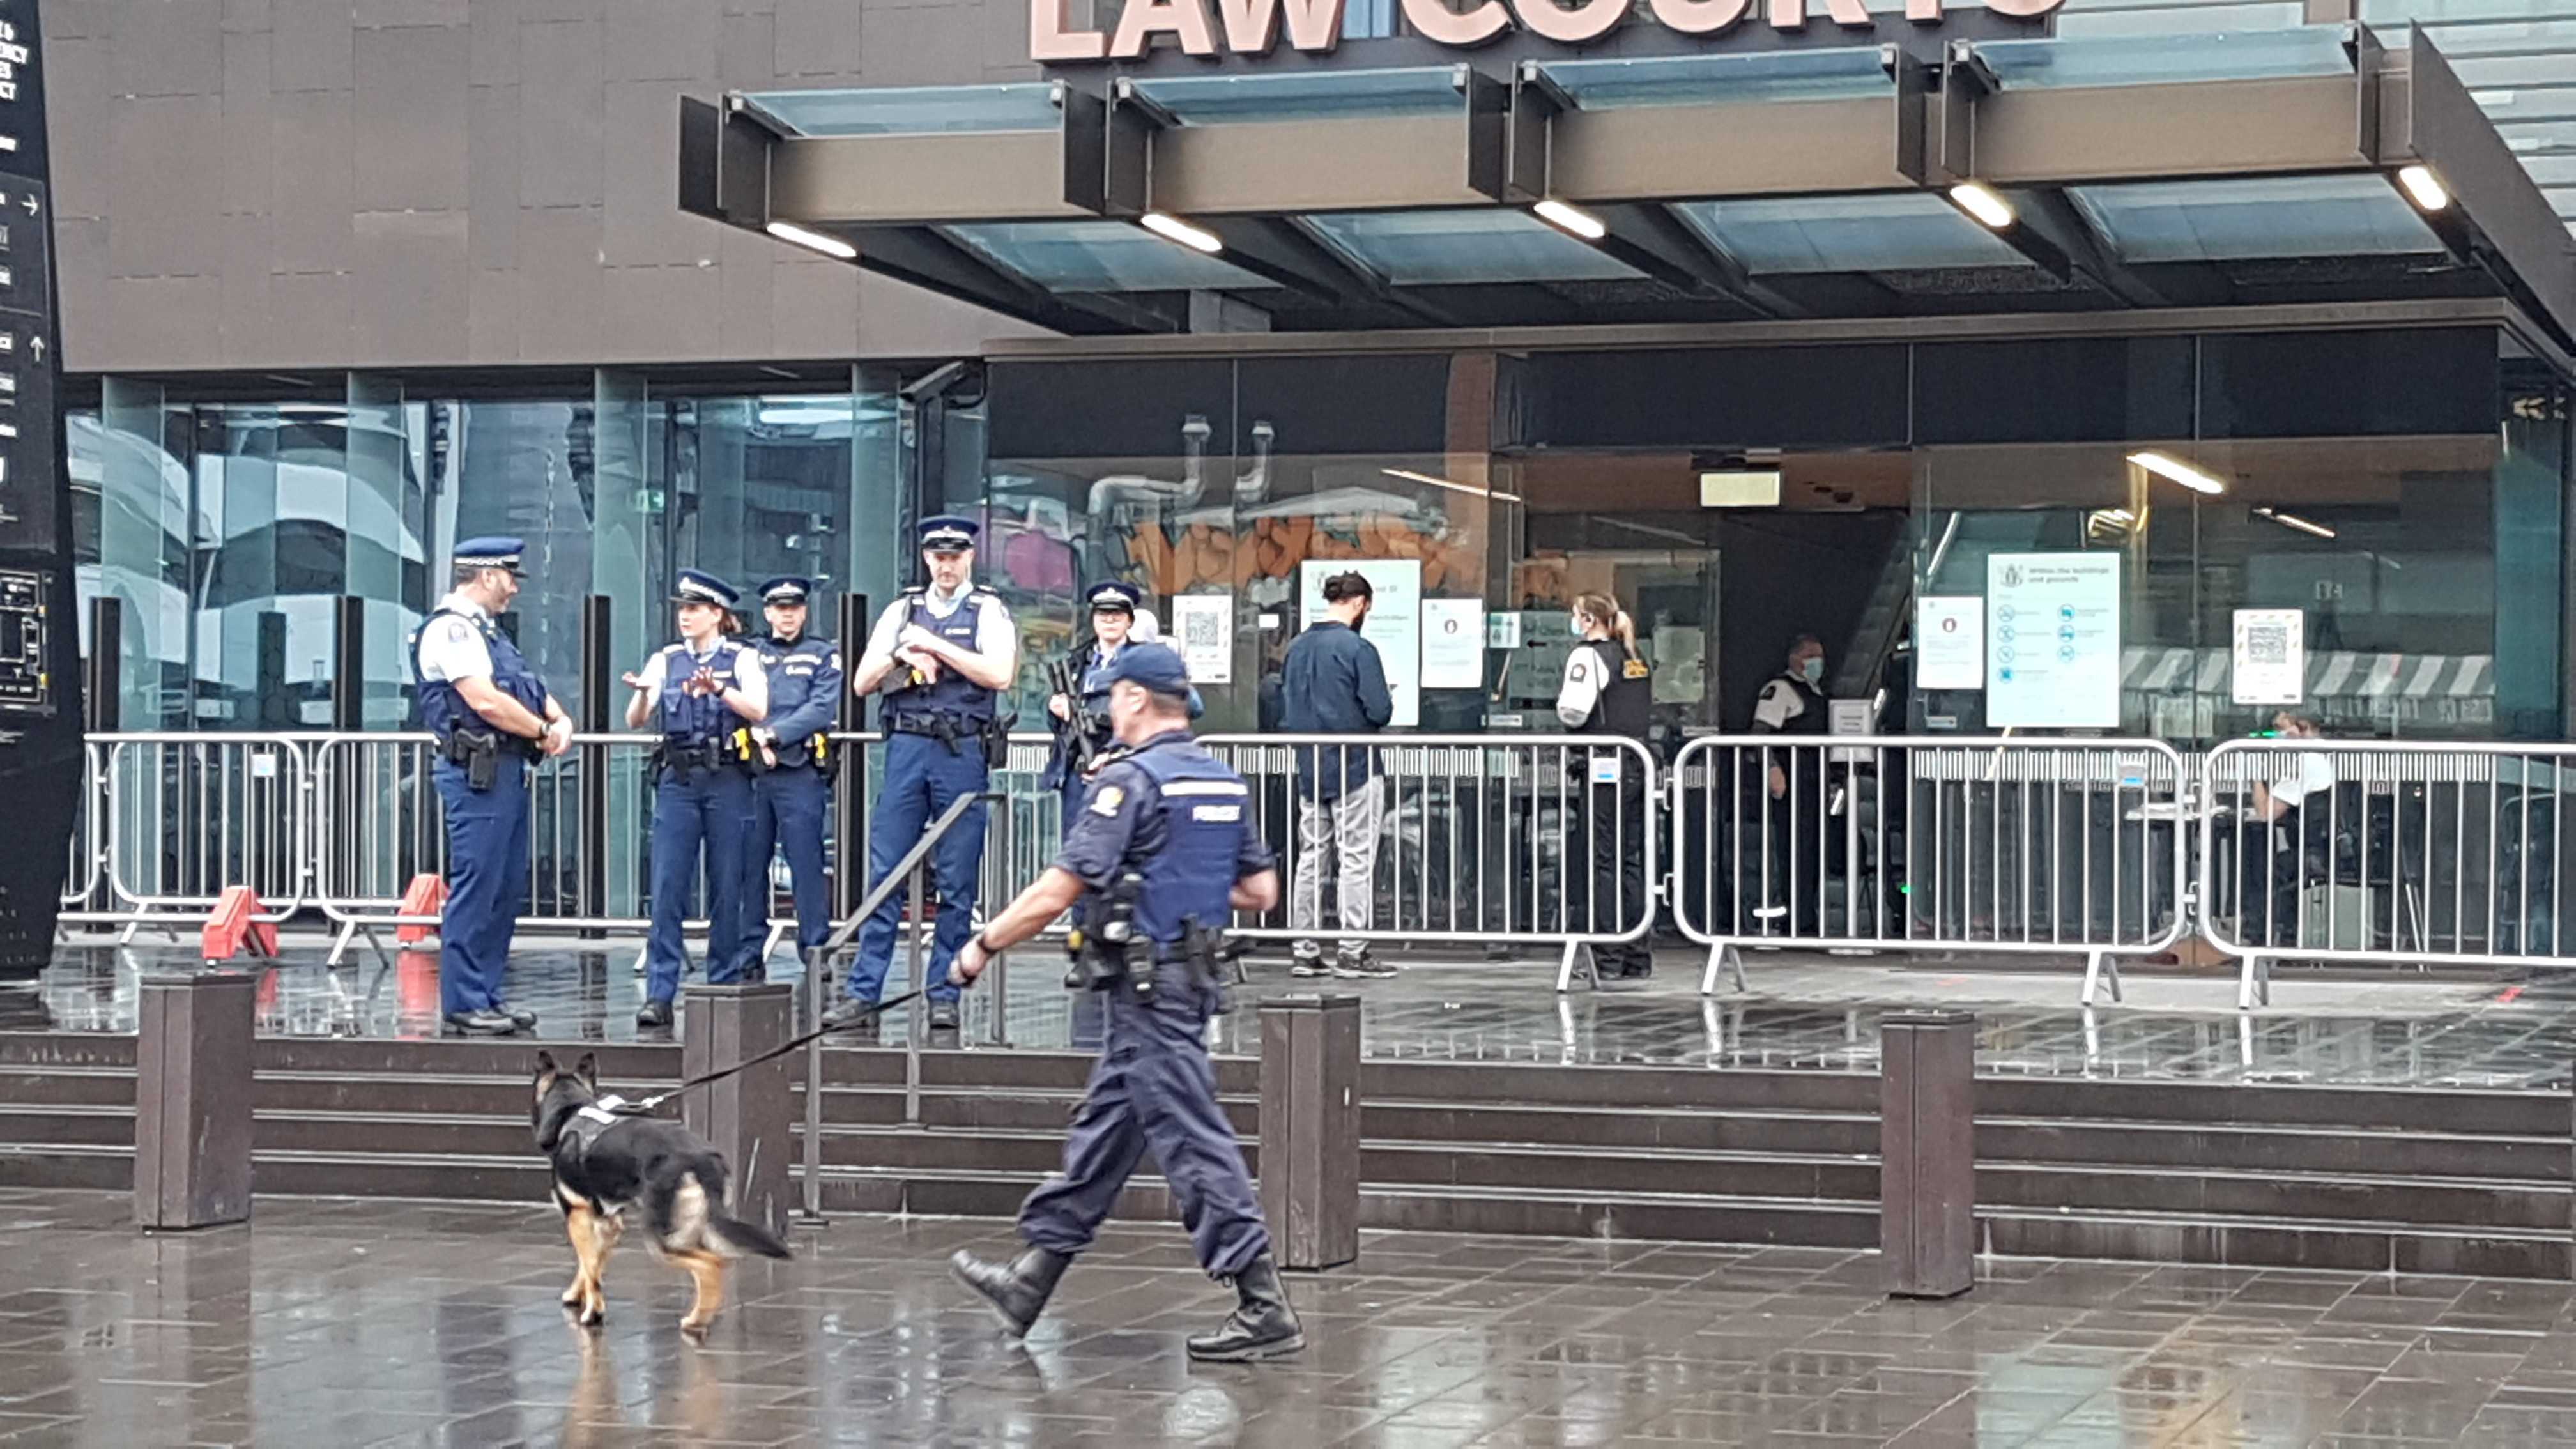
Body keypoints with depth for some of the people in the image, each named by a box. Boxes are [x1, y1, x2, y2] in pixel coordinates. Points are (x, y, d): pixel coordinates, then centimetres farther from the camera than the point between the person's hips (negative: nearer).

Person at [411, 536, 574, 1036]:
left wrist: (561, 720, 3)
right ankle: (462, 1002, -5)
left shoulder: (486, 632, 22)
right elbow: (485, 700, -18)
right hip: (476, 772, -10)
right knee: (476, 886, -8)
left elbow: (531, 690, 24)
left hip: (508, 771, 10)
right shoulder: (451, 628, -10)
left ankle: (487, 993, 17)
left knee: (507, 889, 11)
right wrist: (543, 731, -7)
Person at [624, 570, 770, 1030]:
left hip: (727, 780, -2)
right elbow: (636, 721, 3)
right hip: (678, 780, 2)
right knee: (667, 888, -5)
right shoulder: (665, 660, 12)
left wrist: (718, 689, -26)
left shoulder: (742, 659, 4)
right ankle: (659, 996, -7)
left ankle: (723, 987, 11)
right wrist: (641, 692, -19)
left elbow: (758, 710, -11)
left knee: (727, 889, 2)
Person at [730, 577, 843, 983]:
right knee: (749, 865, 2)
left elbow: (822, 708, -3)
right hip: (751, 772, 3)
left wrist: (774, 735, -12)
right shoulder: (748, 655, 19)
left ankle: (816, 950, -4)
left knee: (807, 865, -6)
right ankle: (748, 957, 7)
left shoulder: (823, 656, 11)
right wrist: (755, 737, -10)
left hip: (801, 772, -3)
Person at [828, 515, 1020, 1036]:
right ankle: (864, 992, 2)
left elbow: (1000, 675, -11)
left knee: (957, 883, 0)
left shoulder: (989, 611, 6)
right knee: (884, 875, 0)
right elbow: (862, 683, 12)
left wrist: (935, 645, -10)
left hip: (963, 753, -3)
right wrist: (903, 655, -5)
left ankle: (944, 994, 6)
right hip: (906, 748, 3)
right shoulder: (902, 612, 15)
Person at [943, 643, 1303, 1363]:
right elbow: (1262, 891, 14)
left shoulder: (1131, 779, -15)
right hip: (1193, 977, 9)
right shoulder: (1226, 782, 11)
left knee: (1194, 1142, -8)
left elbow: (1056, 892, -18)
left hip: (1148, 985, -9)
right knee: (1101, 1133, 15)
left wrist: (984, 946, -6)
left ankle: (1264, 1308, -9)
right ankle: (1029, 1280, 24)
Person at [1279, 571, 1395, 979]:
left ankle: (1304, 950, 11)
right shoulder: (1358, 649, -14)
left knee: (1310, 858, 10)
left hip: (1309, 769, 6)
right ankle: (1352, 951, -2)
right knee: (1356, 860, -1)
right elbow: (1380, 711, -17)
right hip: (1353, 765, -6)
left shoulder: (1297, 649, 7)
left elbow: (1284, 711, 11)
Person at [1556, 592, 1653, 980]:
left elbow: (1574, 711, -20)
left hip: (1606, 768, -8)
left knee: (1602, 861, -4)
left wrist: (1560, 704, 0)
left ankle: (1607, 958, -5)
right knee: (1632, 862, 11)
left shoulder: (1588, 656, -8)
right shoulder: (1636, 659, 16)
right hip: (1639, 761, 8)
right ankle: (1639, 956, 12)